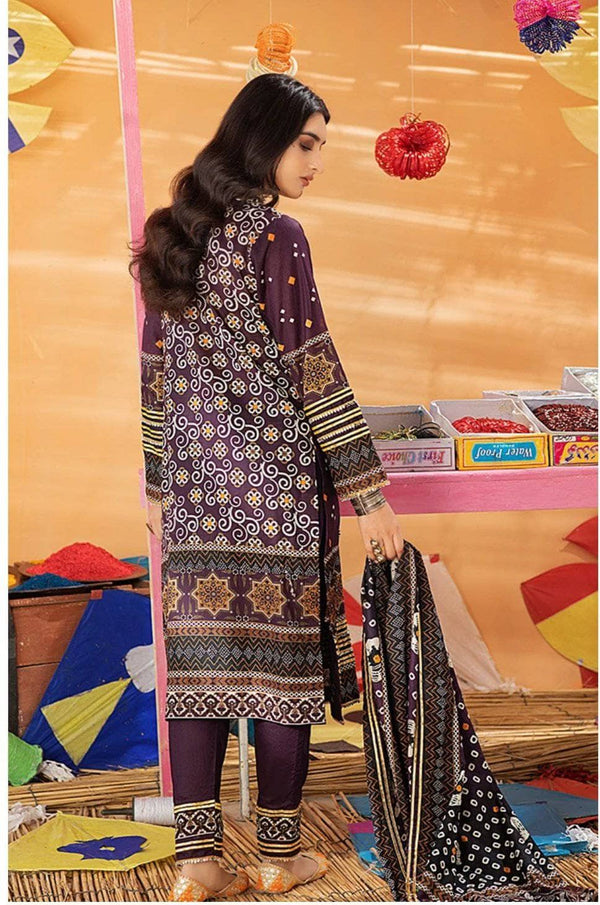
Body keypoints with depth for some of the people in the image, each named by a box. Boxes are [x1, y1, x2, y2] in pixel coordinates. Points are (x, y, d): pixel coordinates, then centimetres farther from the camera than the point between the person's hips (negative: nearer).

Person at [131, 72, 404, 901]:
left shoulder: (176, 234, 10)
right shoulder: (275, 235, -11)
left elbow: (156, 370, 12)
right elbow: (313, 369, -14)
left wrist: (159, 481, 19)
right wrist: (367, 490, -11)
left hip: (196, 477, 6)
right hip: (277, 476, -6)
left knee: (202, 657, 6)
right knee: (284, 655, 4)